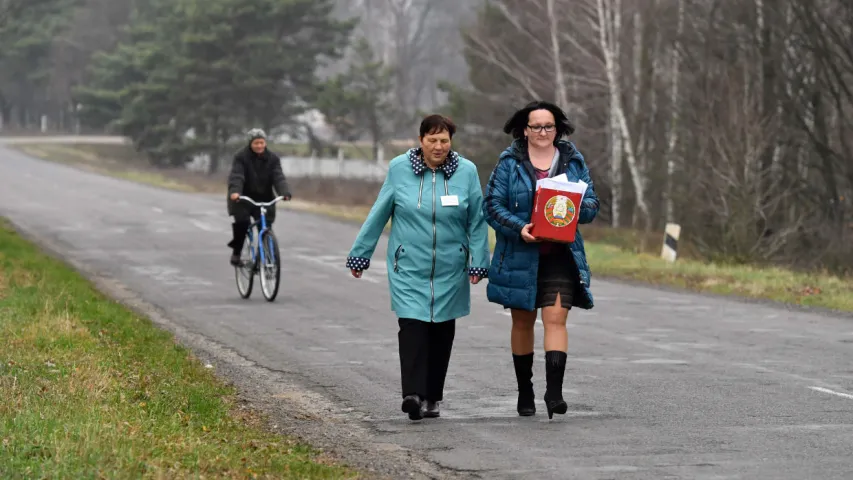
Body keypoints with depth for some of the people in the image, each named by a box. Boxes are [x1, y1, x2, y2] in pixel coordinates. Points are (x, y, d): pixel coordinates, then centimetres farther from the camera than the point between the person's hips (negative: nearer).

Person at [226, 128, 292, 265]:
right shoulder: (241, 157, -8)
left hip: (264, 199, 3)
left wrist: (285, 193, -32)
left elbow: (279, 177, -12)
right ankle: (236, 252, -2)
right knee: (242, 222, -23)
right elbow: (236, 176, -22)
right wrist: (234, 191, -41)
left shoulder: (272, 159, 0)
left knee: (266, 227, -9)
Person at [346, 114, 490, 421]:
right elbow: (378, 215, 6)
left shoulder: (466, 171, 0)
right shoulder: (399, 169, -1)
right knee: (412, 326, -14)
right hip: (409, 267, -1)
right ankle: (413, 394, -23)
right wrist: (359, 254, 8)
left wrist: (479, 263, 0)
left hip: (450, 270, 2)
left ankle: (432, 396, 17)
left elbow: (477, 222, 4)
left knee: (442, 331, 6)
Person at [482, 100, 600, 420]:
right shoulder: (509, 162, 1)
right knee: (522, 322, 10)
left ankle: (554, 391, -19)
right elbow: (492, 205, -4)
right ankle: (524, 392, 22)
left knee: (555, 318, -13)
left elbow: (592, 205, 8)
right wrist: (518, 228, -20)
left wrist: (576, 208, -15)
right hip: (520, 256, 0)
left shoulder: (574, 161, 7)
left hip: (560, 256, 0)